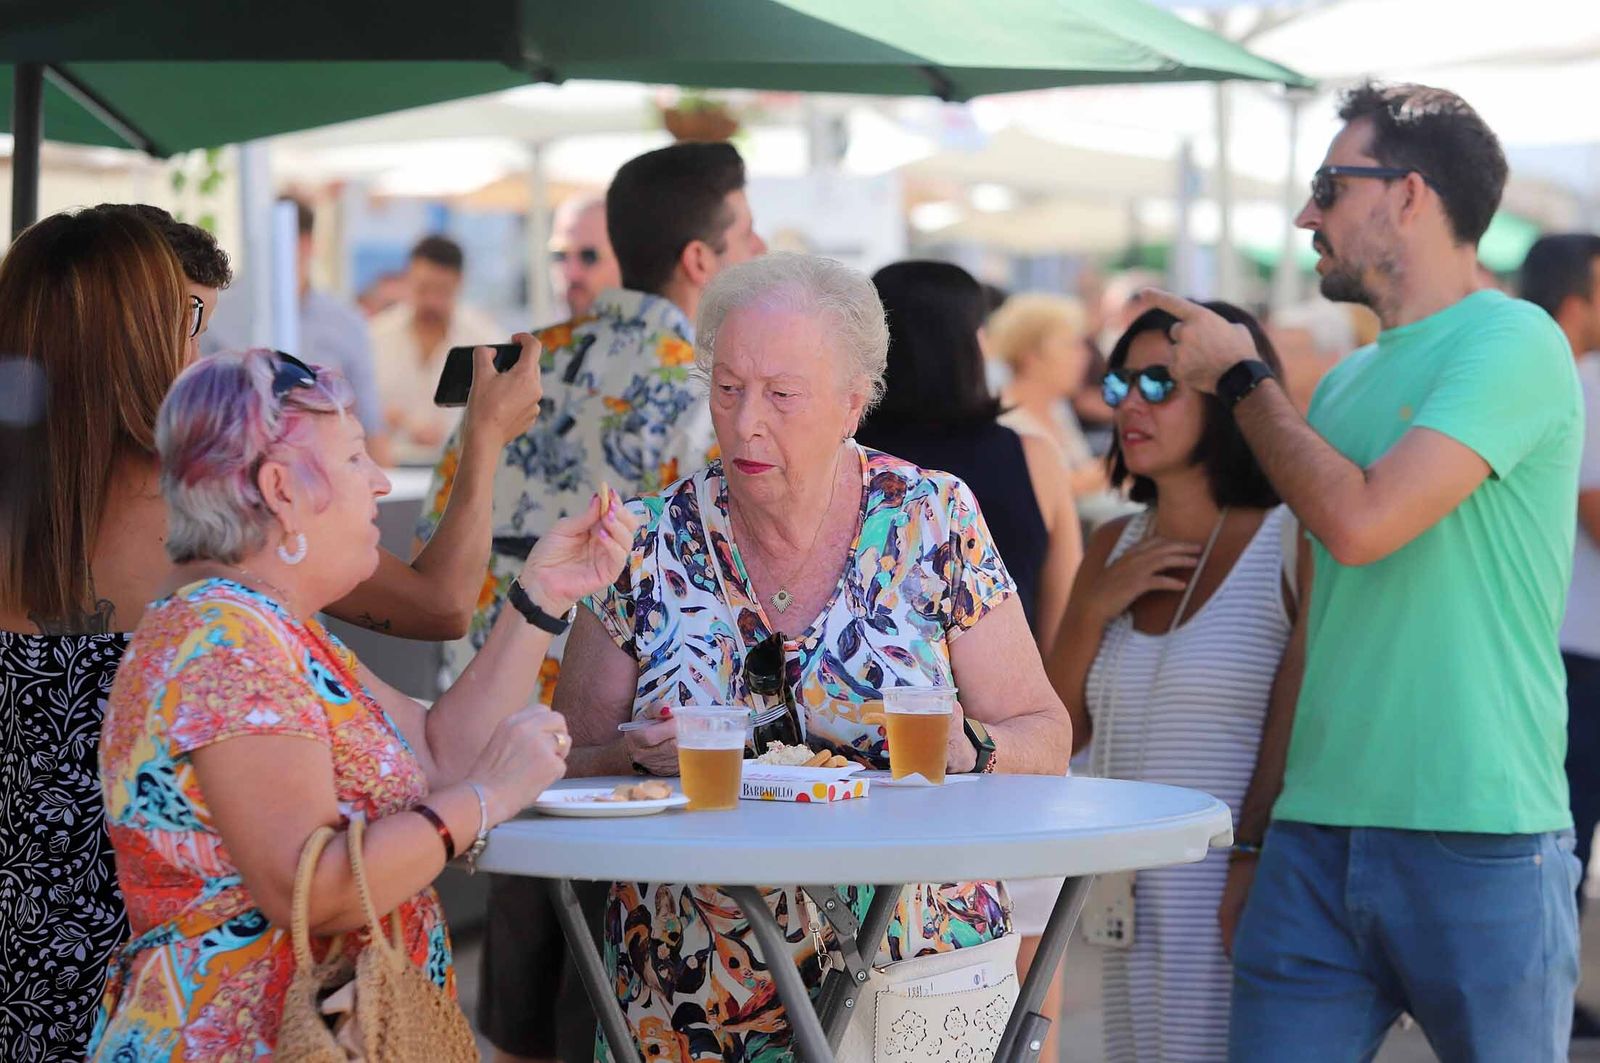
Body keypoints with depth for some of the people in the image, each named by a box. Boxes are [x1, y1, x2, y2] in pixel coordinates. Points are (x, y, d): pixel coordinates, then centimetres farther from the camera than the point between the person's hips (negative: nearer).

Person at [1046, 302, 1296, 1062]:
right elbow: (1058, 734, 11)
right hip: (1132, 904, 6)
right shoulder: (1114, 548, 11)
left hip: (1240, 893, -6)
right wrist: (1095, 606, -4)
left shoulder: (1290, 546, -9)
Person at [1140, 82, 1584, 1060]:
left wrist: (1241, 376, -4)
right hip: (1315, 836, 6)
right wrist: (1254, 836, 15)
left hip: (1478, 841, -6)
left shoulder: (1514, 344, -7)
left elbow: (1359, 523, -19)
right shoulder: (1348, 382, 16)